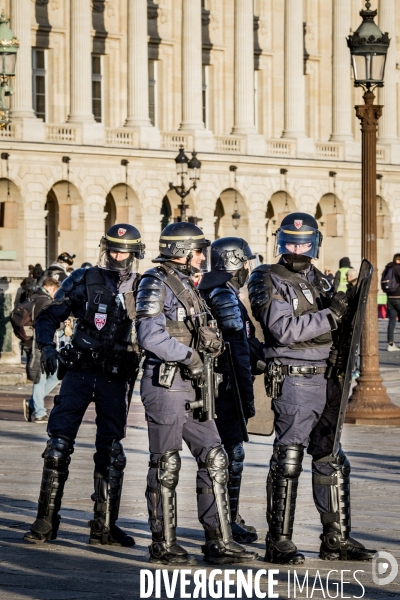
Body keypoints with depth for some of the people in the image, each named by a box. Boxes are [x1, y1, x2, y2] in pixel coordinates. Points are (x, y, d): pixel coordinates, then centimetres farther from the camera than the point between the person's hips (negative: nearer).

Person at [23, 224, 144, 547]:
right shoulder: (85, 281, 0)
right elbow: (49, 316, 0)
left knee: (111, 450, 3)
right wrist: (47, 347, -16)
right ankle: (46, 521, 0)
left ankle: (105, 526, 10)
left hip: (116, 378, 1)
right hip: (79, 371, -1)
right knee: (59, 444, -6)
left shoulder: (143, 289, 4)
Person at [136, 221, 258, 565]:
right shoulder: (156, 283, -11)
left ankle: (219, 542, 6)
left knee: (214, 460, 4)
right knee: (166, 466, -1)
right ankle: (164, 545, 8)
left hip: (192, 386, 9)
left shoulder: (186, 285, 17)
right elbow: (150, 336, -22)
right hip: (165, 384, -9)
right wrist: (189, 355, -16)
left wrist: (209, 336, 6)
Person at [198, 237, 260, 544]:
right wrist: (248, 397, -18)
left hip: (210, 384, 10)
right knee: (232, 452, -5)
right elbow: (238, 353, -19)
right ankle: (229, 522, -1)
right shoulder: (226, 298, -17)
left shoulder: (208, 294, 14)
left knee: (220, 451, 16)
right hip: (227, 386, -10)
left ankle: (228, 519, 24)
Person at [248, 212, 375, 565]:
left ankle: (337, 539, 17)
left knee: (332, 462, 10)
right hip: (293, 380, -7)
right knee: (287, 462, -5)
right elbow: (284, 330, -19)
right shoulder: (270, 282, -6)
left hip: (327, 380, 7)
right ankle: (279, 543, -1)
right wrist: (330, 316, -20)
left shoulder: (319, 280, 16)